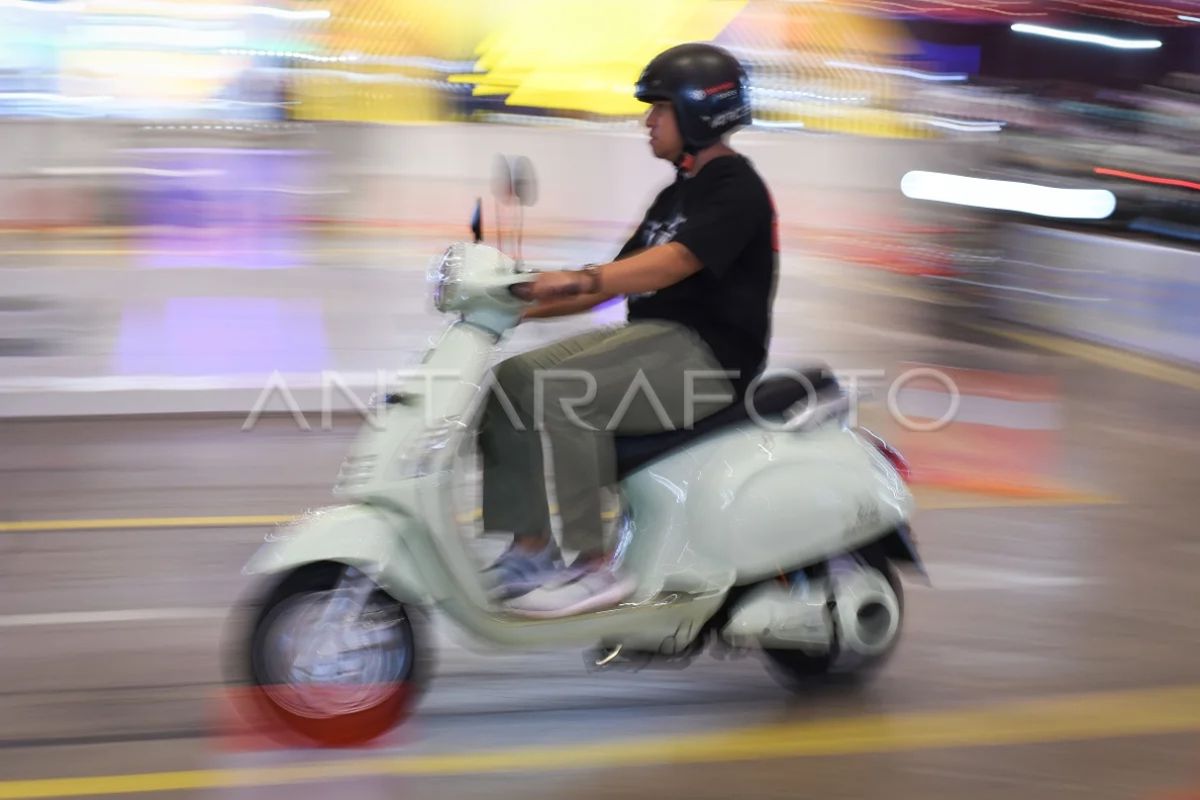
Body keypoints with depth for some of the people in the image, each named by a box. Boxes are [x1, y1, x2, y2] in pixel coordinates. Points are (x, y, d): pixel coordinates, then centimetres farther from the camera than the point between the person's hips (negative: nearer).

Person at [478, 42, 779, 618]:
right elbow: (622, 280, 22)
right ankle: (530, 550, -7)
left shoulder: (734, 186, -8)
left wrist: (582, 279, -39)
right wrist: (525, 304, 11)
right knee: (509, 382, -3)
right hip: (652, 335, 10)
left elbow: (675, 261, -26)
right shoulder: (676, 195, 23)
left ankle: (594, 565, -25)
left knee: (559, 391, -28)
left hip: (706, 354, -10)